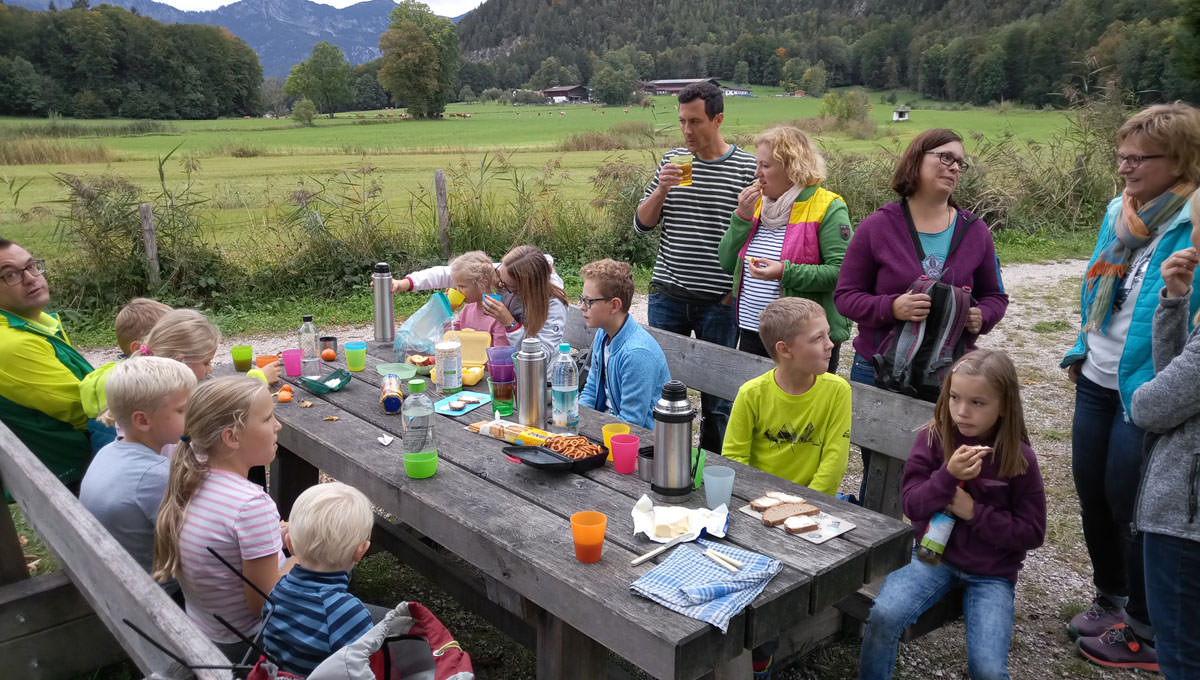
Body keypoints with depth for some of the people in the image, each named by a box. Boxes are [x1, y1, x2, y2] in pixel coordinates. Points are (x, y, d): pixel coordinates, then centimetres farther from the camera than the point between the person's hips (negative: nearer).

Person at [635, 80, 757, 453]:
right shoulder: (672, 161, 6)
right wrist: (662, 190, -11)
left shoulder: (747, 168, -5)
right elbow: (642, 224, 6)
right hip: (668, 295, 3)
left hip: (718, 301, -3)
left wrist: (736, 287, -5)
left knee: (717, 391, 8)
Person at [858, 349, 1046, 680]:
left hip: (991, 573, -1)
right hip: (934, 554, 1)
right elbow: (911, 506, -8)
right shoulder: (932, 438, -7)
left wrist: (974, 512, -18)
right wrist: (948, 475, -26)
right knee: (883, 615, -25)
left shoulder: (1019, 458, -9)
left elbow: (1032, 532, -6)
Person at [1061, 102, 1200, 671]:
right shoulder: (1119, 211, 6)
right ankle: (1109, 599, 38)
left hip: (1145, 394, -7)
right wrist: (1080, 352, 13)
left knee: (1129, 504, 4)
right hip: (1097, 383, 7)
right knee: (1091, 493, 16)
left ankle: (1145, 633, 24)